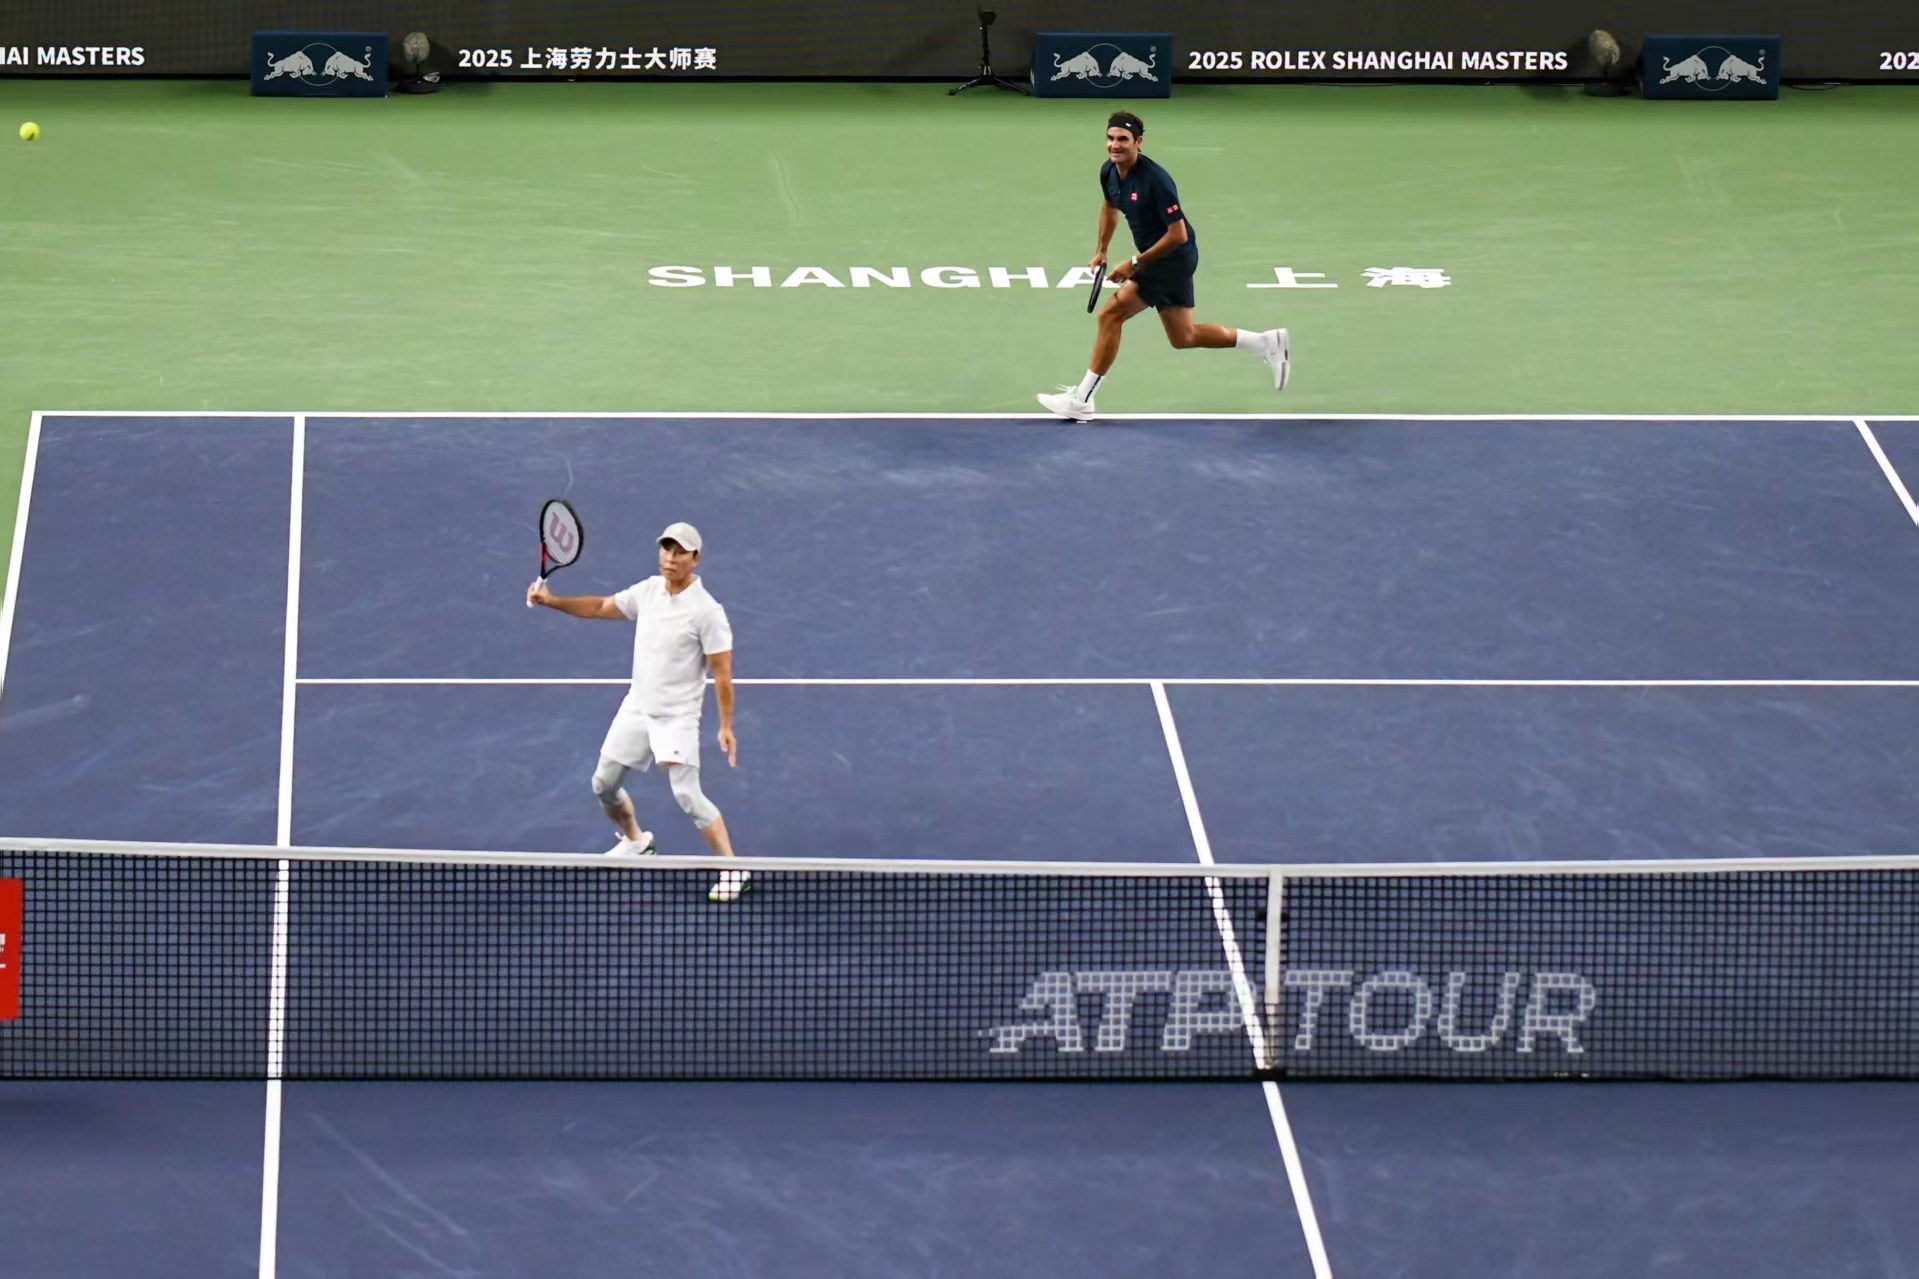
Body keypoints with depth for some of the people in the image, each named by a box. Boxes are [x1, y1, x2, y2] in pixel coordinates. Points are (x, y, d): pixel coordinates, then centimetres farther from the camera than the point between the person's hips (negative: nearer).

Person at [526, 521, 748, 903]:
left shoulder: (706, 611, -17)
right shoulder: (648, 591, 2)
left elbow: (722, 671, -15)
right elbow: (602, 607, 16)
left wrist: (726, 725, -17)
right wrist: (552, 601, 4)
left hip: (677, 716, -7)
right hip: (636, 708, 7)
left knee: (687, 794, -18)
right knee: (604, 784, 14)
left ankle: (733, 869, -11)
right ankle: (636, 841, 41)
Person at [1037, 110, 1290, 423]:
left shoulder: (1155, 180, -27)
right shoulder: (1109, 172, -2)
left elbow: (1178, 234, -24)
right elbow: (1109, 206, 22)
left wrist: (1135, 264, -21)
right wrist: (1101, 251, 16)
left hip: (1174, 256, -10)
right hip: (1160, 260, 10)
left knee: (1110, 315, -13)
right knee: (1183, 337, 16)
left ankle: (1081, 400, -7)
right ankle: (1266, 342, 25)